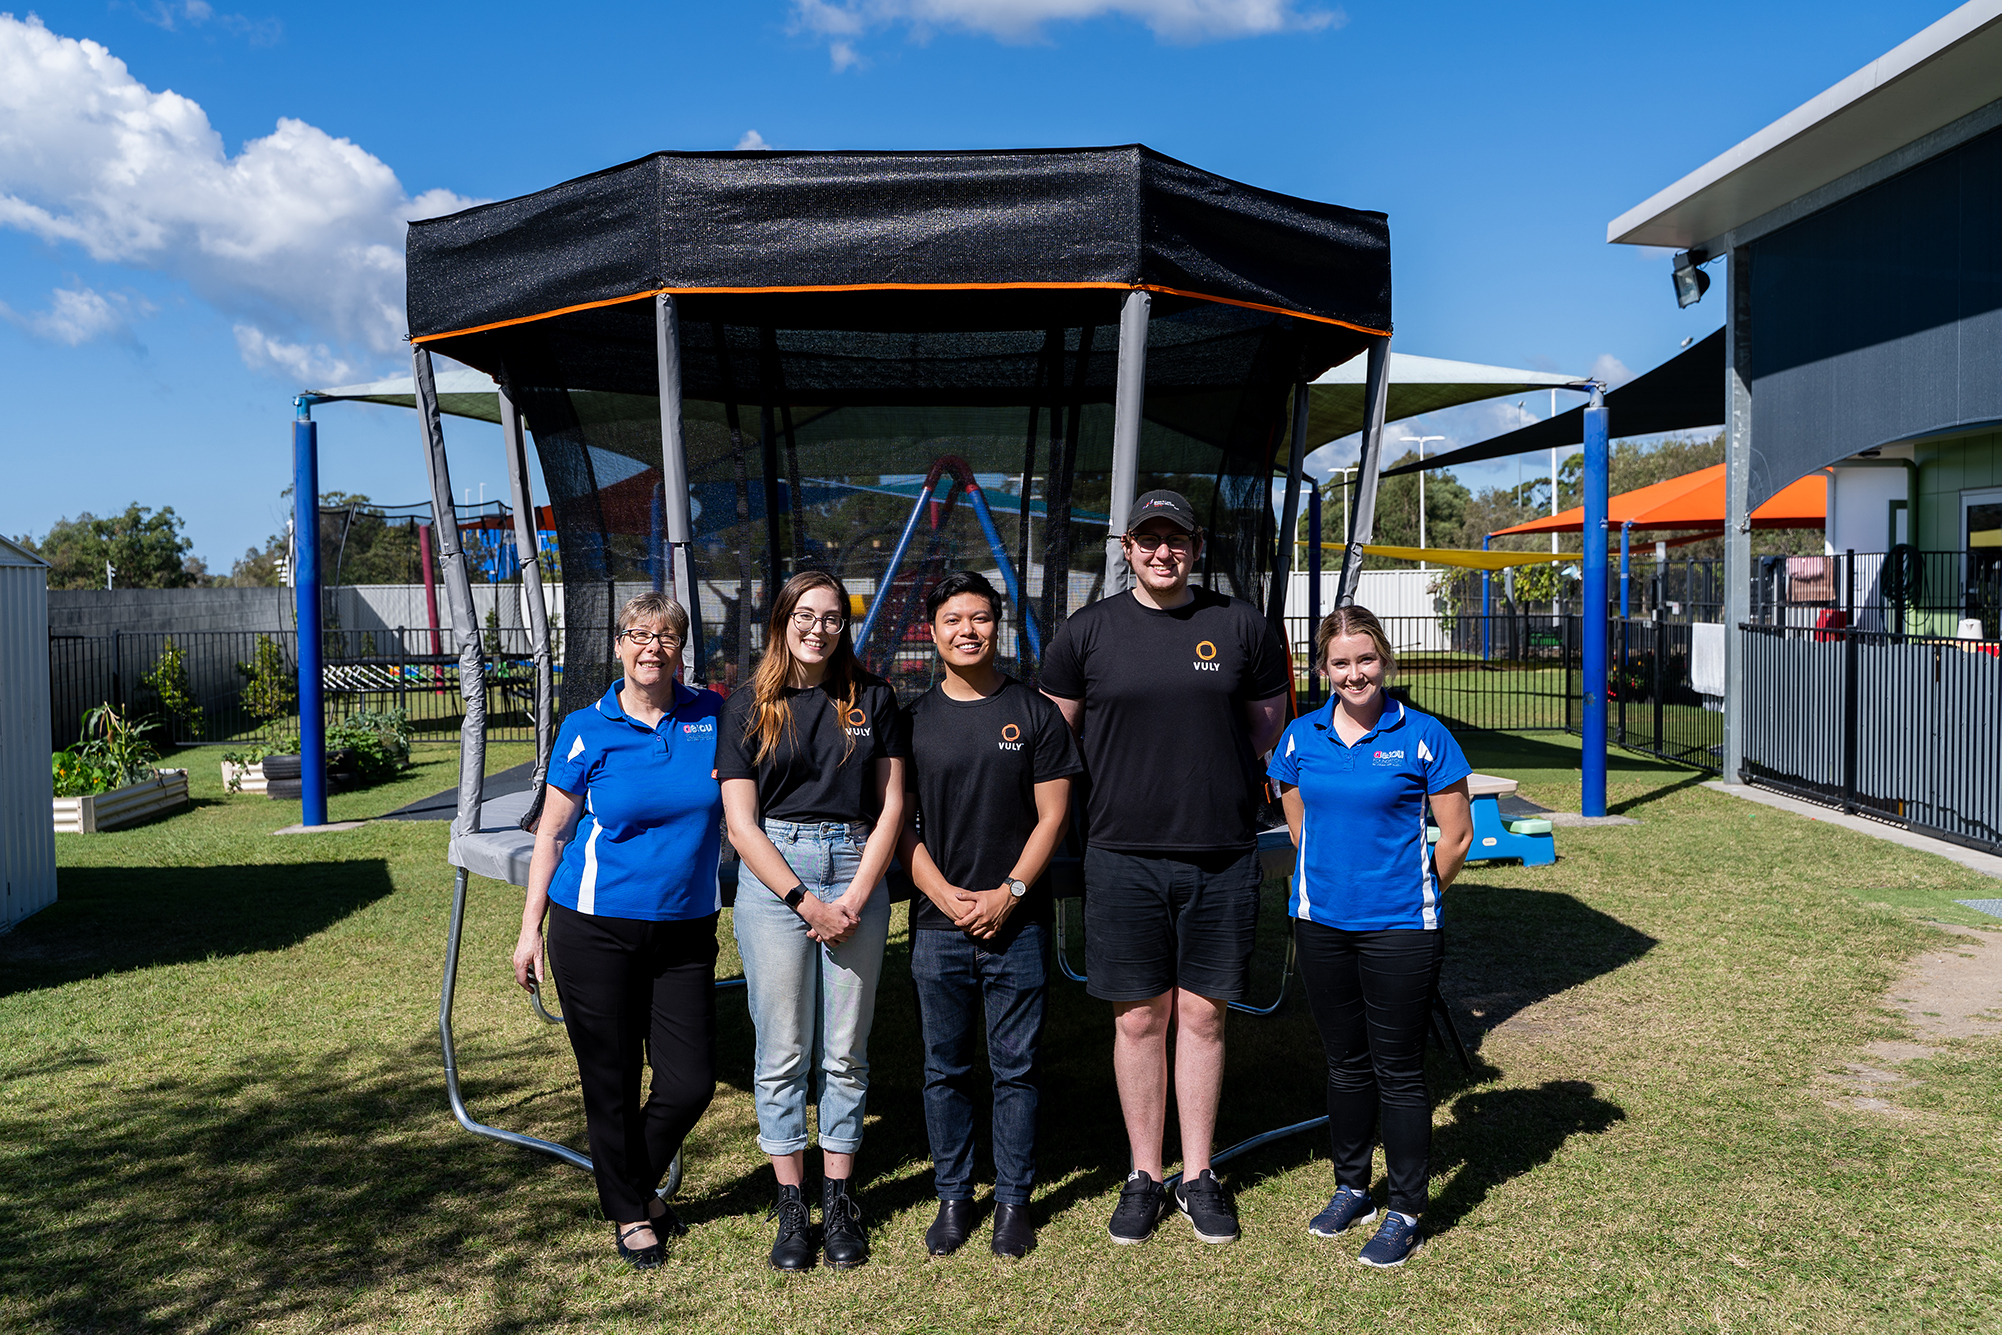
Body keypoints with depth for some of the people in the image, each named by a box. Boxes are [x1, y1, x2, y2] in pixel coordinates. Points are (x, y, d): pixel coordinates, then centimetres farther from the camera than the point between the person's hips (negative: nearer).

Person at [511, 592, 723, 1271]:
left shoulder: (712, 717, 2)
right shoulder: (588, 730, -3)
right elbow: (551, 832, 2)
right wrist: (530, 930, 2)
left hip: (685, 933, 2)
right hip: (595, 929, -2)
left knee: (691, 1082, 2)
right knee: (611, 1082, 8)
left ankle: (640, 1183, 33)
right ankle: (630, 1213, 31)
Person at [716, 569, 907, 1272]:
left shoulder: (873, 699, 6)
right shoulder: (749, 705, 2)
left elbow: (891, 806, 4)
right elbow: (741, 824, -2)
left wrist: (855, 897, -6)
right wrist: (807, 903, -10)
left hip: (857, 873, 1)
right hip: (773, 876, -1)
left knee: (846, 1050, 7)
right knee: (783, 1051, 4)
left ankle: (839, 1196, 20)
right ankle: (790, 1202, 16)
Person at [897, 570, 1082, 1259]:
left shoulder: (1034, 713, 2)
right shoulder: (913, 720, 5)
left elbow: (1052, 816, 0)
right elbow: (900, 822, 4)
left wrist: (1007, 894, -9)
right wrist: (945, 894, -8)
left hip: (1018, 923, -1)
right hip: (938, 924, 1)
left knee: (1017, 1066, 6)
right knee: (945, 1068, 9)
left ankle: (1014, 1199, 20)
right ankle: (952, 1196, 24)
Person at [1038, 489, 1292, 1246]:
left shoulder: (1240, 627, 5)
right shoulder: (1088, 632, 2)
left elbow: (1270, 725, 15)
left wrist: (1219, 781, 7)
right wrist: (1110, 791, 5)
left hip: (1222, 857, 1)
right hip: (1124, 857, 0)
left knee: (1202, 1017, 9)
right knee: (1139, 1019, 7)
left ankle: (1198, 1178, 23)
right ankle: (1144, 1177, 22)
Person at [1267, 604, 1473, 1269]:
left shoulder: (1422, 736, -8)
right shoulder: (1302, 738, 3)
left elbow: (1457, 837, -2)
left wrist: (1412, 897, 5)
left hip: (1398, 931, -4)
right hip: (1321, 922, 4)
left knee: (1398, 1070, 5)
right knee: (1345, 1063, 17)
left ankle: (1406, 1210, 20)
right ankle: (1350, 1187, 34)